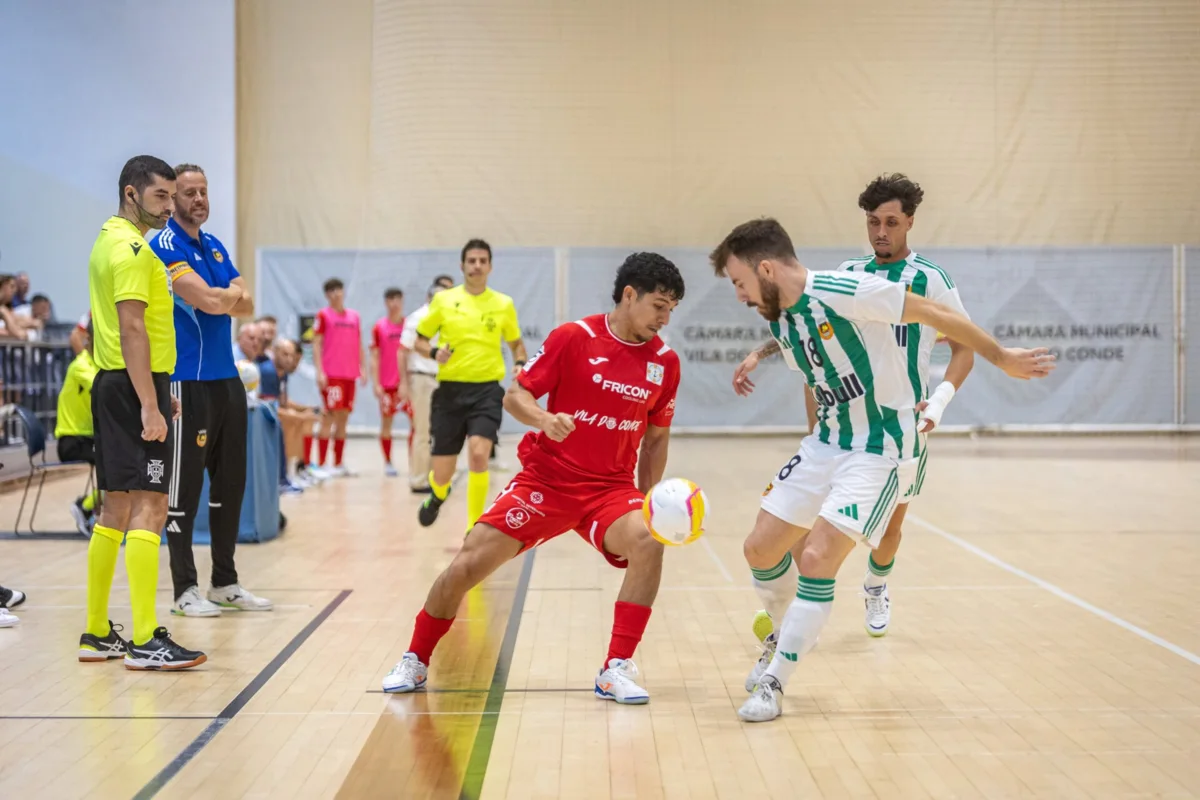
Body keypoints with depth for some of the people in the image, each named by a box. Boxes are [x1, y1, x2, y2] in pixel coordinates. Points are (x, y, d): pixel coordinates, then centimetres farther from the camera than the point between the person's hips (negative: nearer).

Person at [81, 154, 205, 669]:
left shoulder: (110, 241, 19)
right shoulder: (132, 247, -12)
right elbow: (132, 330, -20)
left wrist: (159, 392, 26)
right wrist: (150, 407, -24)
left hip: (112, 385, 10)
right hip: (136, 388, -10)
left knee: (116, 509, 13)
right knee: (149, 508, -10)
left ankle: (97, 634, 20)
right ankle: (145, 642, -10)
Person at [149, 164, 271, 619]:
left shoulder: (215, 246, 16)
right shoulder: (165, 247, -9)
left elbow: (246, 306, 9)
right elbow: (207, 301, -20)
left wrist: (221, 297, -11)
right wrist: (231, 294, -1)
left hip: (226, 378, 8)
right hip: (188, 381, -8)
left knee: (230, 482, 11)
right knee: (185, 487, -2)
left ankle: (225, 582, 20)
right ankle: (185, 589, 6)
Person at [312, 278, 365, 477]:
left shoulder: (354, 316, 15)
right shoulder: (323, 315, 0)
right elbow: (316, 345, -4)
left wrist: (362, 369, 11)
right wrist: (320, 371, -12)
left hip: (350, 374, 5)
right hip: (331, 375, -5)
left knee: (343, 418, 8)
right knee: (329, 416, -8)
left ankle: (338, 464, 14)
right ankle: (321, 464, -6)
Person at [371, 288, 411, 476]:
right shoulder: (379, 327, 1)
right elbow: (374, 358, 1)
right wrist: (376, 384, -6)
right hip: (387, 384, -1)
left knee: (416, 420, -6)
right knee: (386, 423, 4)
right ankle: (388, 463, 14)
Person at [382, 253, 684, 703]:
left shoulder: (665, 362, 2)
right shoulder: (573, 337, -8)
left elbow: (656, 437, 13)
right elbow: (515, 396, -5)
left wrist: (644, 499, 7)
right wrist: (543, 419, -25)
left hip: (610, 486, 2)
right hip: (545, 477, -2)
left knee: (648, 542, -29)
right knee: (467, 565, -9)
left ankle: (616, 670, -16)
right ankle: (415, 662, 17)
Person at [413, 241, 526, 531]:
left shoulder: (504, 304, 5)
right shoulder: (443, 300, 2)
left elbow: (516, 343, 19)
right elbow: (418, 341, 9)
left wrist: (519, 364, -2)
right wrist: (434, 352, -13)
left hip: (487, 390, 0)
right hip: (450, 390, 1)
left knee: (479, 454, -25)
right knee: (442, 474, 4)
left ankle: (474, 528, -10)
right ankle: (438, 495, 44)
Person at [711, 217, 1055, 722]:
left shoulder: (842, 291, -21)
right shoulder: (780, 324, 4)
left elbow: (935, 315, -14)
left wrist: (1001, 358, -8)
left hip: (881, 450, -8)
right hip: (826, 442, 8)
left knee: (817, 558, -18)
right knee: (761, 549, 4)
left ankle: (773, 684, -6)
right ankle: (782, 639, 33)